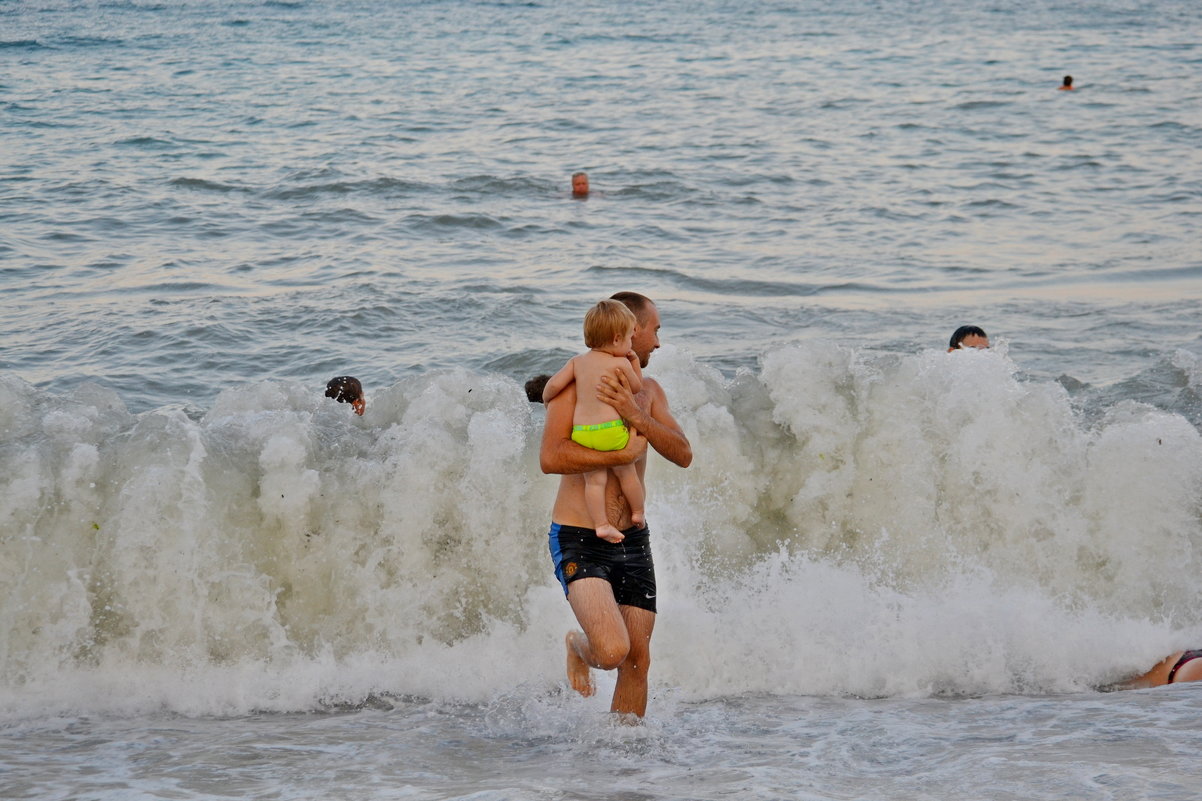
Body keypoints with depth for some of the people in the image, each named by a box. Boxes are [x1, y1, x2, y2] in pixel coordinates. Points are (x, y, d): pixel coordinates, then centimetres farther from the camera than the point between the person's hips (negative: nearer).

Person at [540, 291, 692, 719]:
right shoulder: (575, 382, -9)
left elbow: (683, 455, -2)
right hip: (579, 541, -6)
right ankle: (579, 648, 14)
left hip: (633, 541, 6)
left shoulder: (649, 391, 11)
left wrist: (637, 417, -18)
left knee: (637, 661, 4)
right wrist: (623, 454, -20)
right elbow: (550, 457, -20)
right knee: (612, 649, -21)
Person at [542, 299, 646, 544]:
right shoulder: (621, 363, -2)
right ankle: (638, 514, 29)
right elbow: (637, 389, 12)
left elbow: (553, 385, 6)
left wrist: (547, 401, 25)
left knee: (594, 479, 7)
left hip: (580, 432, 3)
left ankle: (601, 524, -1)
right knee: (626, 472, 16)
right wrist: (635, 364, 24)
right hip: (610, 430, -3)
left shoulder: (577, 361, 9)